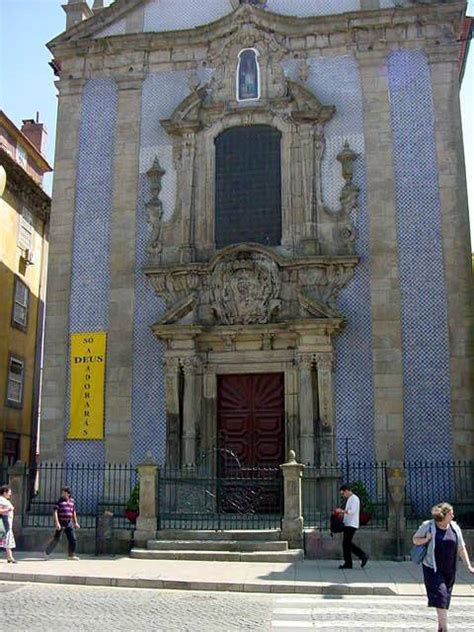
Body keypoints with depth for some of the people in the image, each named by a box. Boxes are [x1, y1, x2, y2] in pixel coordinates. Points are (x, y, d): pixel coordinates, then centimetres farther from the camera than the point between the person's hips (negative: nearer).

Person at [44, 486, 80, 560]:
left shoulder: (72, 500, 10)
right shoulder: (59, 501, -5)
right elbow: (55, 512, -13)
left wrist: (76, 522, 16)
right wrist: (57, 522, -23)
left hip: (69, 523, 5)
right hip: (61, 522, -4)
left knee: (73, 539, -1)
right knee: (56, 538, -2)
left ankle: (71, 555, 10)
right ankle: (47, 552, 15)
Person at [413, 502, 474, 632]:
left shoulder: (455, 528, 3)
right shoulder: (427, 526, -7)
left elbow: (461, 548, 9)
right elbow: (415, 539, 4)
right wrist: (426, 539, -16)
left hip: (449, 570, 4)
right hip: (432, 568, -4)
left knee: (445, 597, 10)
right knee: (440, 593, -15)